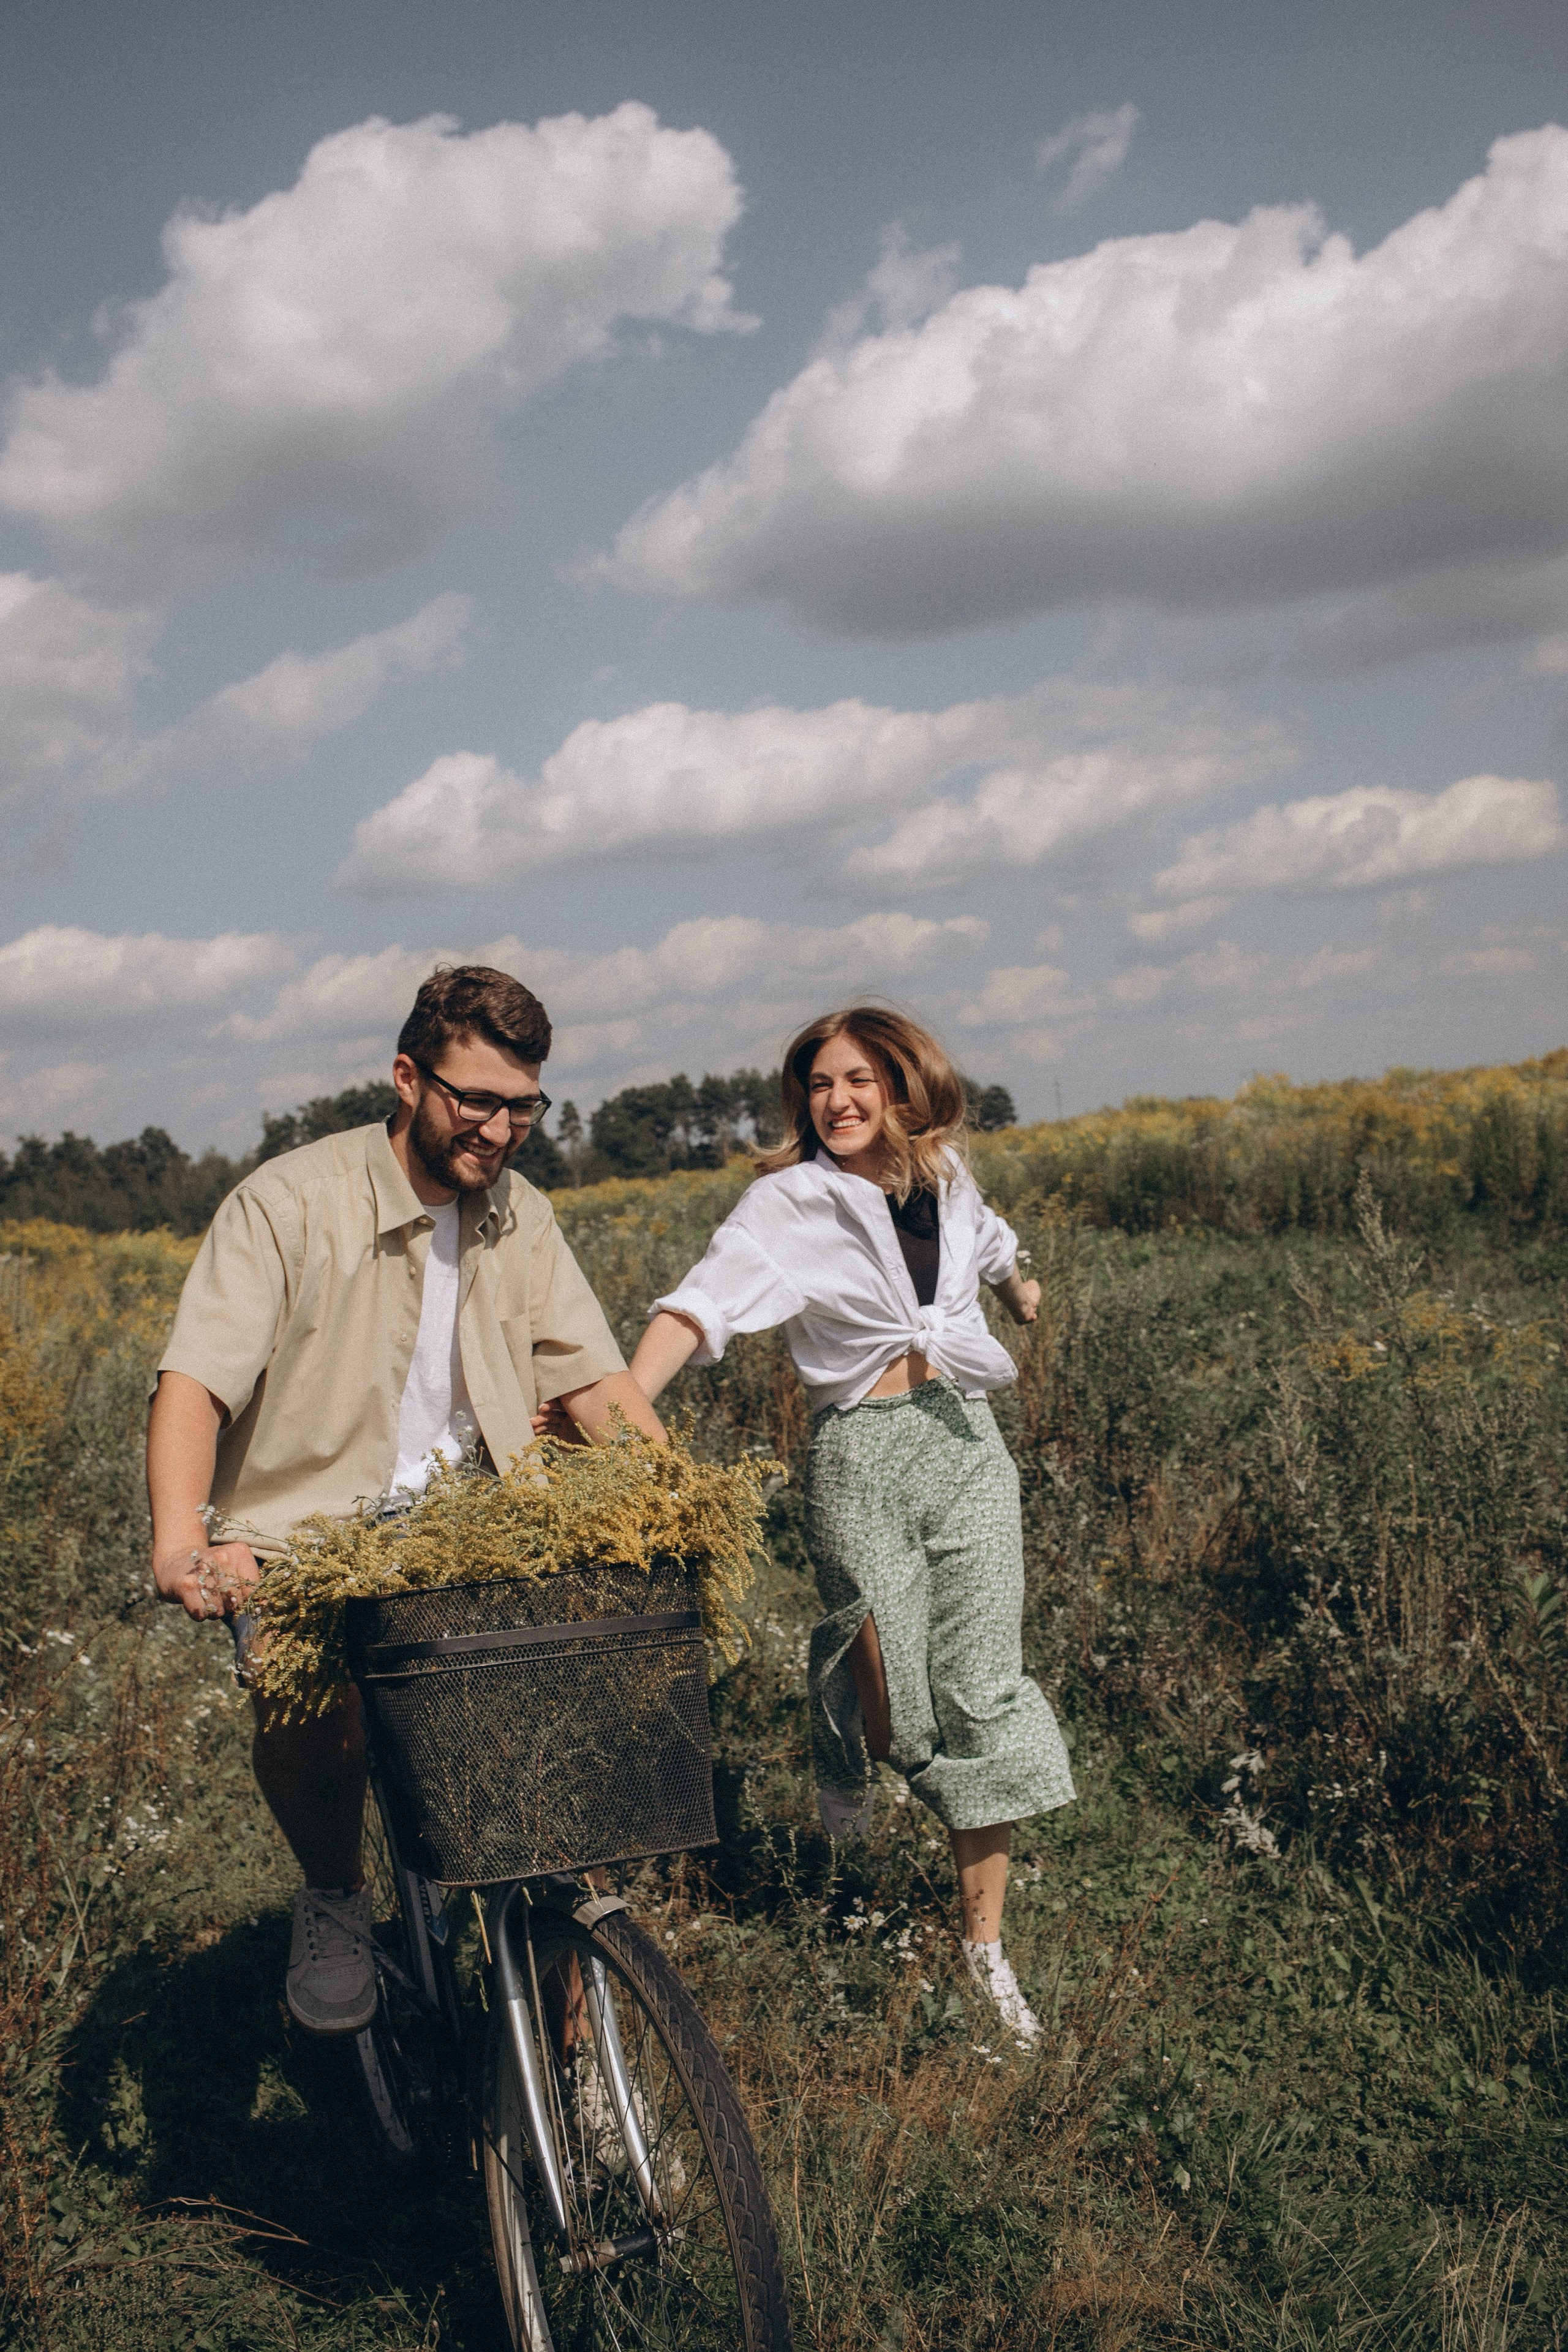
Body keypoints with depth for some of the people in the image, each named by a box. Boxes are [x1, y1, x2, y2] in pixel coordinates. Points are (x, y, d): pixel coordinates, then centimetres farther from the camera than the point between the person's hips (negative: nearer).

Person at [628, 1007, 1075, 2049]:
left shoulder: (945, 1175, 6)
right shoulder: (791, 1201, -10)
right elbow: (705, 1301, -25)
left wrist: (1019, 1285, 51)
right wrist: (626, 1406, -41)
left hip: (967, 1440, 4)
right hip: (861, 1452, -4)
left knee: (984, 1688, 1)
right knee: (892, 1692, -9)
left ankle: (988, 1949, 13)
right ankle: (847, 1750, 32)